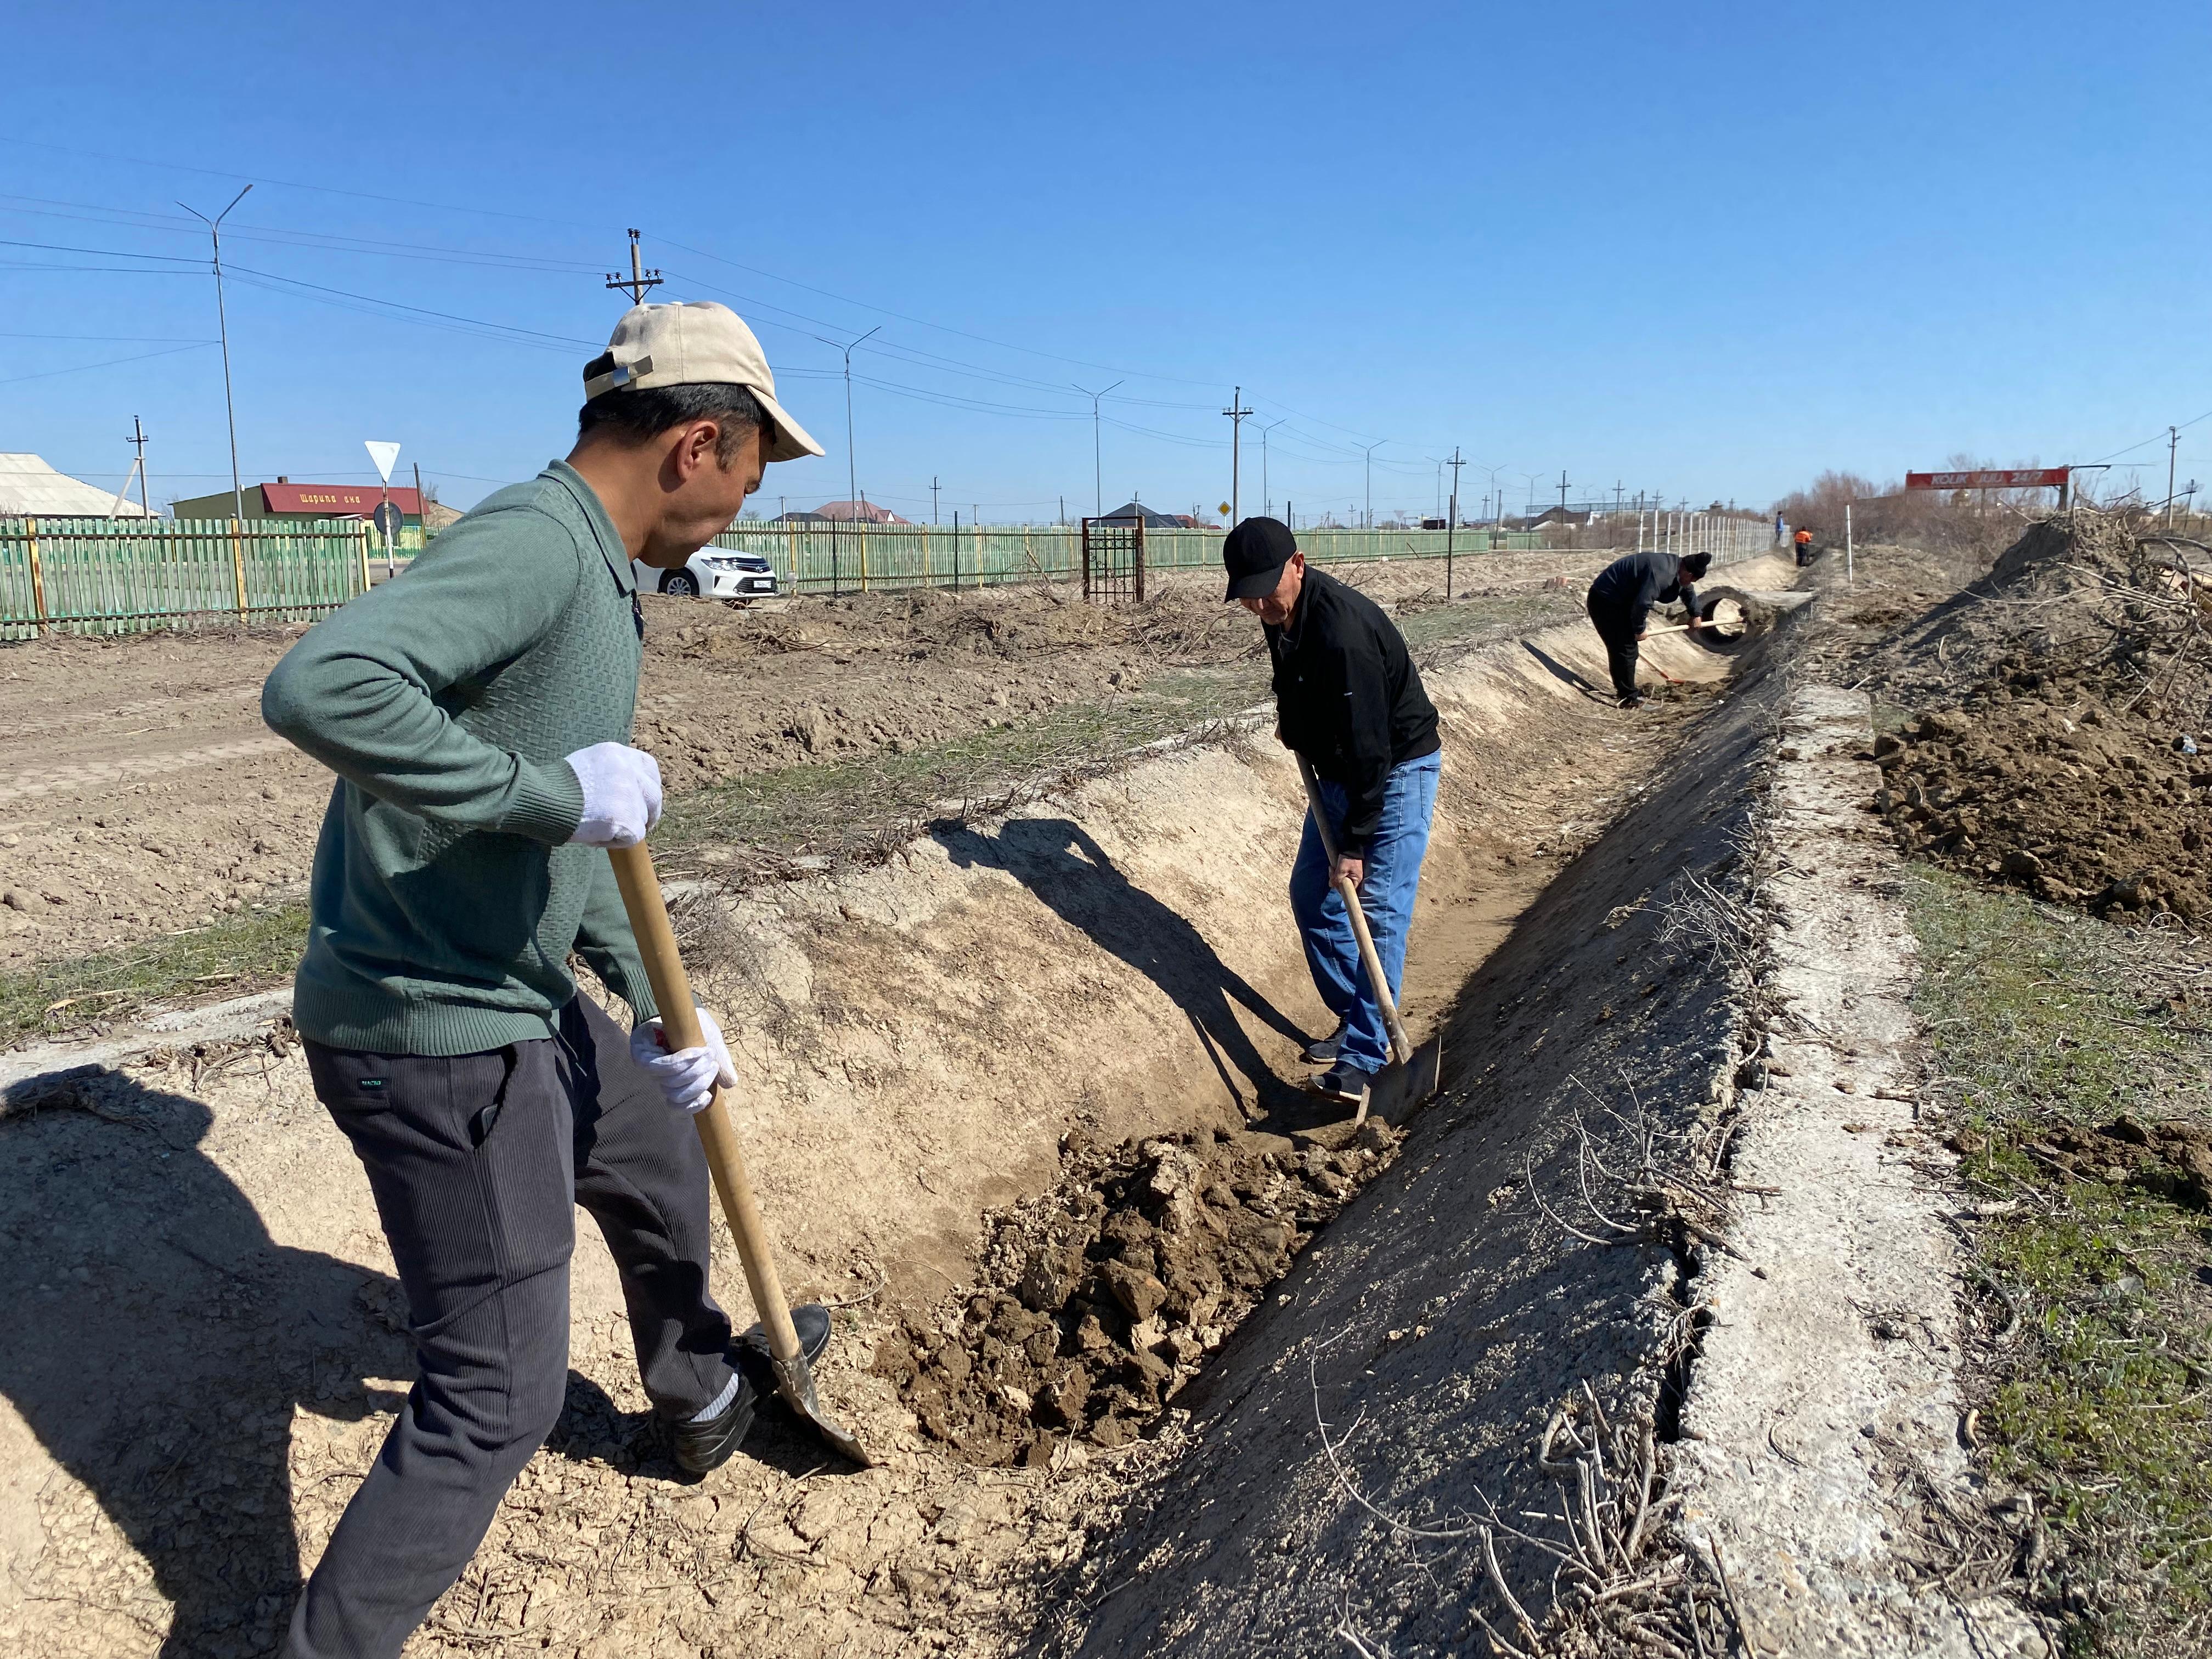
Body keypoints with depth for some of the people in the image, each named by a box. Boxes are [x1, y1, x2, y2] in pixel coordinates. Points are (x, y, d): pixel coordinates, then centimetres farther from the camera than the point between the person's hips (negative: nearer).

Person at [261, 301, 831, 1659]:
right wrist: (555, 788, -30)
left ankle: (705, 1394, 56)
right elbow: (320, 686, -37)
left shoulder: (597, 577, 11)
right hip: (437, 1039, -11)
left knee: (664, 1155, 30)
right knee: (499, 1397, 0)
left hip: (522, 1007, 11)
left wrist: (658, 1006, 14)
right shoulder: (535, 541, -21)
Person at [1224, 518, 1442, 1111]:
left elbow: (1370, 745, -31)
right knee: (1311, 893, 10)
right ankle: (1353, 1018, 22)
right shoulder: (1280, 614, -5)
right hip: (1341, 769, 9)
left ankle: (1364, 1058, -11)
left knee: (1379, 910, -13)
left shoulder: (1342, 630, -33)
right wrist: (1291, 717, 9)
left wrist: (1355, 844, -29)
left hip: (1399, 769, -9)